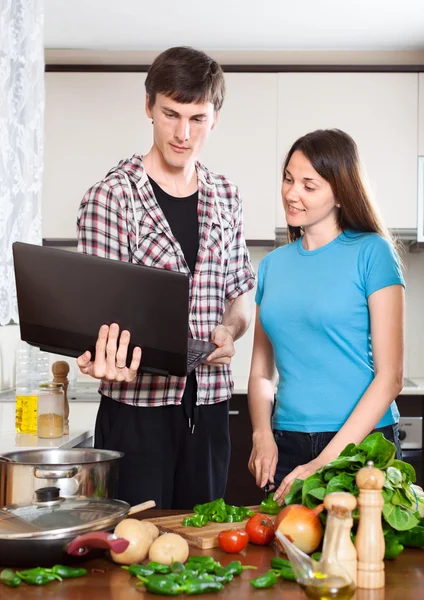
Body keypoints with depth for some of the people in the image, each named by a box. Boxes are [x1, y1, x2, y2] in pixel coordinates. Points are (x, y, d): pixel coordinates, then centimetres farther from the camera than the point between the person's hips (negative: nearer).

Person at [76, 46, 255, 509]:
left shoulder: (226, 198, 10)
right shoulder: (109, 197, -6)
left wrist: (229, 330, -7)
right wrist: (107, 360, -31)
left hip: (209, 405, 5)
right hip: (137, 406, -4)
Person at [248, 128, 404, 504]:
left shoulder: (371, 252, -6)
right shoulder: (273, 265, 9)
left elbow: (390, 375, -10)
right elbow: (261, 372, 12)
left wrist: (325, 462, -15)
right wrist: (262, 436, -7)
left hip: (359, 444, -4)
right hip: (287, 446, 4)